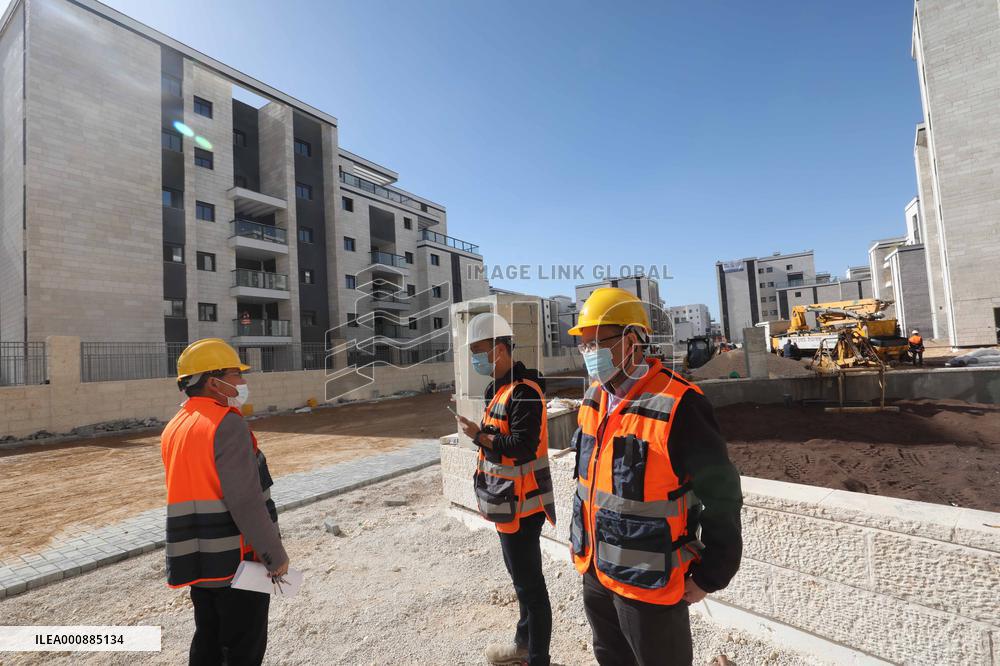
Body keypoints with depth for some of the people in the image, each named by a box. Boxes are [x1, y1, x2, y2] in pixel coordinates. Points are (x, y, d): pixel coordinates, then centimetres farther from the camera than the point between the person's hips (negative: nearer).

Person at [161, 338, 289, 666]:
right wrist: (276, 556, -16)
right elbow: (246, 501, -24)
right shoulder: (227, 424, -21)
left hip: (197, 562, 8)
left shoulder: (174, 429, 7)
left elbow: (186, 494, 13)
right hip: (235, 562, -8)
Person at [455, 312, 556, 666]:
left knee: (529, 582, 5)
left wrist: (478, 435, -22)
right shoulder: (498, 388, 11)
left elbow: (524, 447, -26)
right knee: (520, 575, 24)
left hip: (521, 504, -10)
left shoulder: (524, 392, -20)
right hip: (507, 501, 10)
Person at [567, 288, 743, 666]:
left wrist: (709, 576, -9)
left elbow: (722, 496, -16)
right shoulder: (594, 399, 0)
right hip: (595, 572, 7)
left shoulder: (675, 406, -23)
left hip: (650, 582, -7)